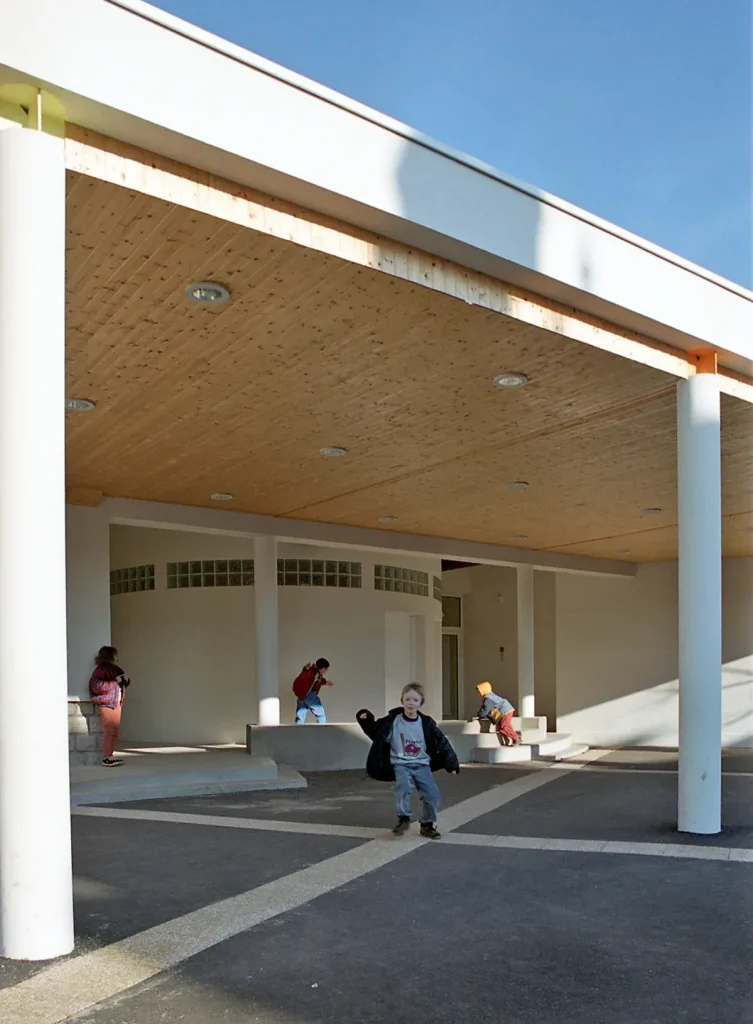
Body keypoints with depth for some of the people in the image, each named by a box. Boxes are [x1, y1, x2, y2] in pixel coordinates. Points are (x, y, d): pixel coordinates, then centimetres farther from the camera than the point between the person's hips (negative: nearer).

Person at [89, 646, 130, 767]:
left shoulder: (115, 669, 16)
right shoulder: (100, 670, -8)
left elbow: (125, 681, 26)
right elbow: (97, 686, -20)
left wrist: (125, 679, 2)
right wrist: (115, 681, -18)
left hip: (117, 703, 8)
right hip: (106, 703, -8)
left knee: (115, 730, 8)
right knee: (108, 730, -9)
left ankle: (111, 755, 16)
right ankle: (106, 758, -4)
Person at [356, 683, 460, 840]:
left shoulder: (426, 723, -7)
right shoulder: (392, 721, -9)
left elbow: (442, 743, -2)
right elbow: (376, 733, 1)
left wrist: (451, 764, -5)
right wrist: (367, 720, -16)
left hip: (421, 764, 2)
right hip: (401, 763, -2)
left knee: (432, 793, -7)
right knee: (403, 786, -30)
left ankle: (427, 825, 15)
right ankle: (404, 819, -12)